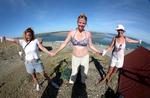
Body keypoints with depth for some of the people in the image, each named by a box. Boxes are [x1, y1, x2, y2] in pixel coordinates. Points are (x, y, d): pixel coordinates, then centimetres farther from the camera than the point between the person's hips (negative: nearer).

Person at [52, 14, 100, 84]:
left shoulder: (88, 34, -11)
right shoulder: (71, 33, -12)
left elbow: (91, 46, 1)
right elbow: (64, 43, -5)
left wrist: (99, 52, -2)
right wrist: (55, 52, -5)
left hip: (85, 57, 0)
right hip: (75, 58, 0)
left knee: (84, 73, 21)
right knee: (74, 72, 21)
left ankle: (83, 82, 52)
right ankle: (71, 82, 52)